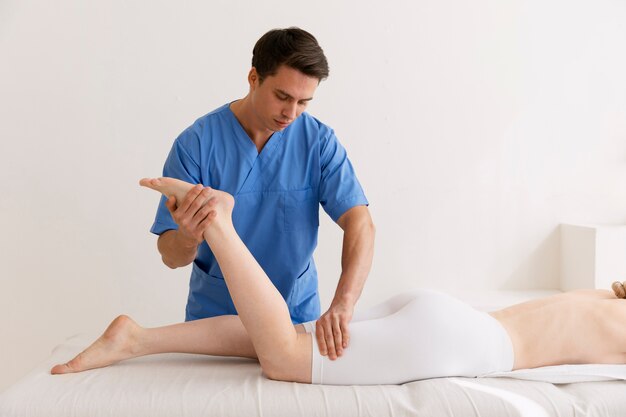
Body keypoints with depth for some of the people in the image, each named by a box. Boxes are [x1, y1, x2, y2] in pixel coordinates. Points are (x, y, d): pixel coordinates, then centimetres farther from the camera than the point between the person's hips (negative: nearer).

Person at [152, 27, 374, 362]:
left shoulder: (320, 142, -11)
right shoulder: (196, 143, -15)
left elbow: (359, 223, -19)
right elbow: (170, 256, -14)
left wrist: (342, 305, -34)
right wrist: (188, 237, -38)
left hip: (297, 315, 1)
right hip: (214, 317, -1)